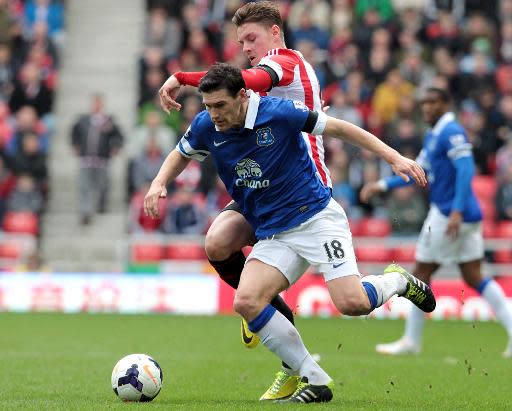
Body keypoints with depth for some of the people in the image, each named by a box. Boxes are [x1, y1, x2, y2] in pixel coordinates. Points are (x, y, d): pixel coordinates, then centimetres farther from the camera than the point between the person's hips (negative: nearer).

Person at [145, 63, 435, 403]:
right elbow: (181, 156, 19)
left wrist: (394, 157, -10)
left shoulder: (279, 112, -17)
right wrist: (160, 183, -2)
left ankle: (398, 280, 15)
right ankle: (315, 380, -9)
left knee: (352, 303, -22)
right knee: (246, 302, -19)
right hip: (273, 235, 5)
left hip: (317, 217, -5)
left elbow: (339, 128, -6)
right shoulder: (206, 127, -3)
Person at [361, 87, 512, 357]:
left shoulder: (452, 133, -14)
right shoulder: (432, 137, 17)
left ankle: (411, 341, 10)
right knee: (474, 277, 7)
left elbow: (466, 170, -23)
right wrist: (382, 186, 19)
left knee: (421, 273, 1)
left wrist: (457, 211, -29)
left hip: (449, 215, -9)